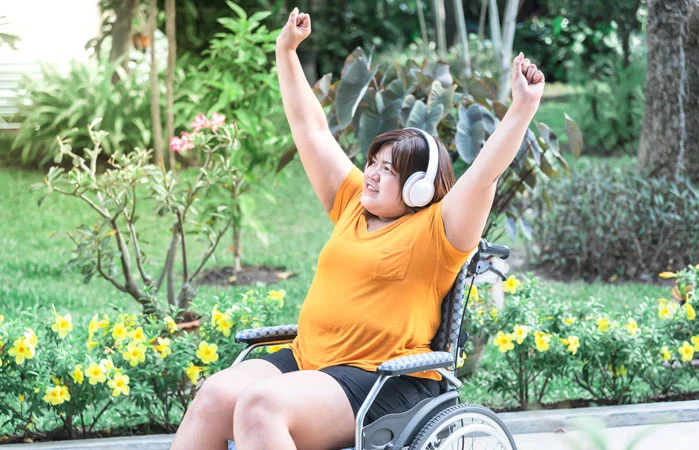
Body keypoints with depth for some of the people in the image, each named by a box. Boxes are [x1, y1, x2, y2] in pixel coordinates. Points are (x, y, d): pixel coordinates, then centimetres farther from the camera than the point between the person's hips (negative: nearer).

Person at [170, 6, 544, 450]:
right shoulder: (352, 205, 17)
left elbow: (484, 175, -15)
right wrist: (287, 52, 24)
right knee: (215, 395, -19)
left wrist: (523, 107, -23)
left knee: (260, 404, -32)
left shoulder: (435, 231, -1)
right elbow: (311, 129, 22)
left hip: (383, 380, -7)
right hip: (305, 359, 7)